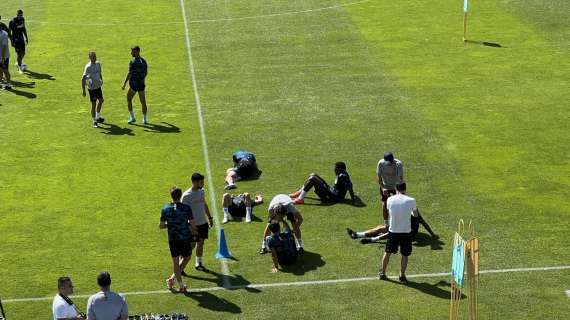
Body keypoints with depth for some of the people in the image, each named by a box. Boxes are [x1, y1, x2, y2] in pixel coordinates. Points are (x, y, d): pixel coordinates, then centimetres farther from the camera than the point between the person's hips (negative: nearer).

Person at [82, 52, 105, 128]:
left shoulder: (98, 64, 2)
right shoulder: (88, 67, -19)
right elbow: (83, 79, -20)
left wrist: (101, 80, 8)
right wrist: (83, 90, -22)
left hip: (98, 86, 8)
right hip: (92, 88, -7)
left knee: (101, 100, 20)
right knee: (93, 104, -2)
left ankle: (98, 117, 41)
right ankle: (94, 121, 11)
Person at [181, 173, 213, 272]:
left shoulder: (201, 191, 5)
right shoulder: (186, 195, -18)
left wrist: (210, 217, 19)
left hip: (203, 223, 7)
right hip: (194, 225, -7)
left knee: (201, 243, 14)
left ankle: (199, 263, 27)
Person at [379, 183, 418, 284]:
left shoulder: (390, 199, -5)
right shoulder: (411, 200, -10)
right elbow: (416, 214, 6)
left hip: (393, 231, 2)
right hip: (406, 232, -2)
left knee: (387, 252, 18)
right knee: (404, 255, 13)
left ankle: (382, 273, 28)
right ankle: (402, 276, 18)